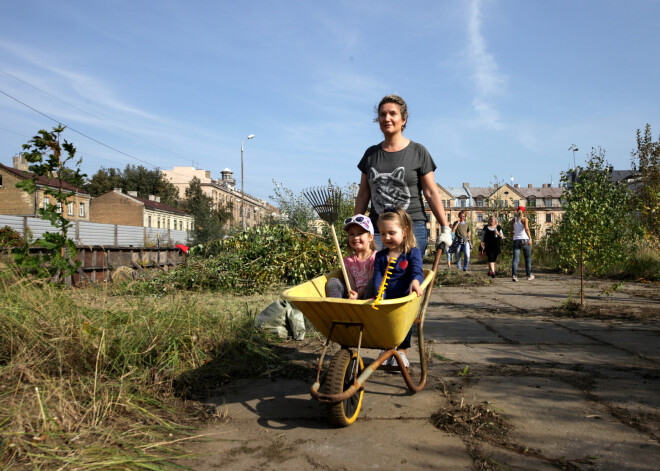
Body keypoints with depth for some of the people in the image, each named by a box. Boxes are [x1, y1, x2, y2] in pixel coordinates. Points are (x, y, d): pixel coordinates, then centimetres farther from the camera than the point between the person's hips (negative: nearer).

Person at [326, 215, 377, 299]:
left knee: (373, 283, -31)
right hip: (354, 296, 4)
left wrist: (358, 295, -21)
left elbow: (372, 282, -8)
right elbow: (351, 286, 1)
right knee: (333, 282, -14)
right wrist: (352, 296, -20)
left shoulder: (375, 257, 0)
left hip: (368, 296, -3)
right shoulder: (348, 261, 12)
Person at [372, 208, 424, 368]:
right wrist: (380, 295, -18)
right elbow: (377, 278, 1)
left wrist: (415, 282, -37)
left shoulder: (413, 253, 3)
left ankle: (402, 352, -9)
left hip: (405, 298, -3)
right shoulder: (380, 256, 12)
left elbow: (417, 271, -13)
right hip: (385, 300, 3)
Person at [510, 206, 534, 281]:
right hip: (525, 240, -2)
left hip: (516, 241, 2)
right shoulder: (525, 219, -5)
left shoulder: (513, 220, 7)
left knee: (515, 259, -5)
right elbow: (526, 229, -21)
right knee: (528, 258, 13)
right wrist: (530, 238, -26)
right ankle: (529, 276, 21)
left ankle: (514, 275, -22)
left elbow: (511, 232, 10)